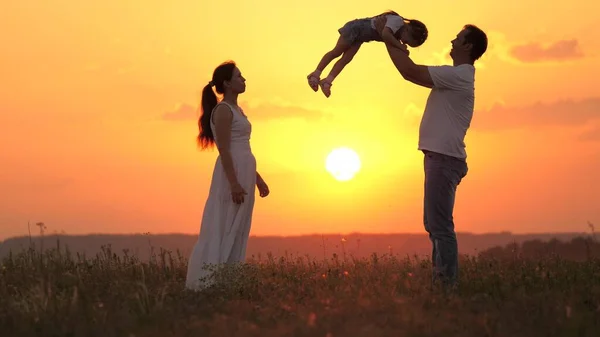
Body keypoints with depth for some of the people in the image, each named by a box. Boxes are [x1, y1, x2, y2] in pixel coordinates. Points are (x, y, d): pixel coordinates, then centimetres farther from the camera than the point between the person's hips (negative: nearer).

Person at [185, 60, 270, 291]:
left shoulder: (235, 110, 19)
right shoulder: (223, 110, -10)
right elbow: (224, 150, -17)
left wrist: (257, 178, 22)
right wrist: (234, 183, -24)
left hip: (244, 171, 10)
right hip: (232, 172, -10)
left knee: (237, 229, 8)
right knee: (224, 228, -9)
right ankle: (207, 281, -8)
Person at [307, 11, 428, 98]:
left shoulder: (400, 31, -7)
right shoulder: (397, 21, -35)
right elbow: (385, 34, -53)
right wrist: (400, 46, -46)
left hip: (360, 36, 8)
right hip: (355, 28, -8)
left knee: (346, 60, 4)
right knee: (337, 52, 6)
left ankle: (326, 82, 9)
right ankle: (315, 75, 20)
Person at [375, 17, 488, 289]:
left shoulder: (458, 75, -13)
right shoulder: (456, 76, 19)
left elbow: (409, 71, -16)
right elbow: (413, 73, 26)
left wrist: (386, 37, -8)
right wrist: (399, 47, 18)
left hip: (444, 158, -11)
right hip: (439, 157, 11)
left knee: (440, 225, -12)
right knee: (434, 224, 14)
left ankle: (448, 283, -12)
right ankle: (441, 279, 17)